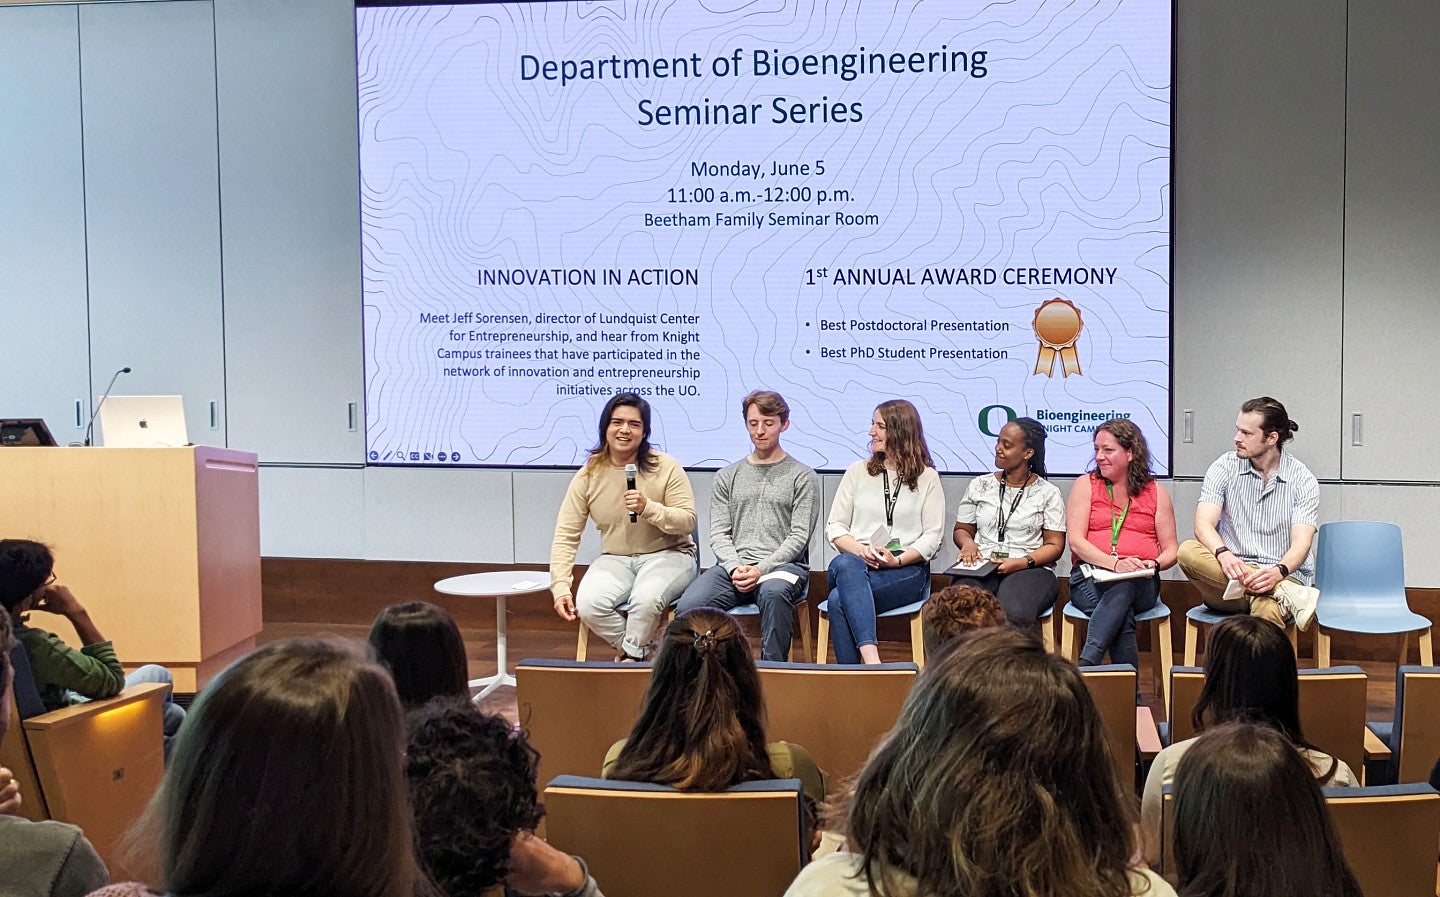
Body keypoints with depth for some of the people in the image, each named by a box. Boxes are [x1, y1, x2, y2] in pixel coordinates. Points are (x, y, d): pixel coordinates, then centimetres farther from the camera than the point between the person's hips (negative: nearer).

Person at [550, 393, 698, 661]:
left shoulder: (666, 467, -6)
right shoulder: (588, 475, 0)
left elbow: (687, 521, -6)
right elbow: (566, 534, -1)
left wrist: (648, 508, -24)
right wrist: (560, 587, -12)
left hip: (667, 554, -2)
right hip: (615, 559, 3)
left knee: (645, 598, -35)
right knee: (588, 604, -27)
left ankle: (631, 656, -6)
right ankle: (643, 653, -3)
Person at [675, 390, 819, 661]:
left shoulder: (802, 477, 11)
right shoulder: (727, 477, 21)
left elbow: (799, 536, 1)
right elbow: (719, 533, 12)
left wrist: (761, 569, -13)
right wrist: (735, 567, -9)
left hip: (782, 565, -2)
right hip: (733, 564, 3)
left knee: (774, 593, -40)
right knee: (688, 607, -27)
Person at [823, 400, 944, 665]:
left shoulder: (927, 477, 12)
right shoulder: (857, 472, 19)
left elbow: (932, 537, 4)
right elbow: (835, 527, 12)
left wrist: (897, 560, -14)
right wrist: (861, 551, -9)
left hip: (907, 569, -2)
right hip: (855, 563, 2)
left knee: (840, 600, -34)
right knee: (845, 564, -39)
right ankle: (871, 659, -50)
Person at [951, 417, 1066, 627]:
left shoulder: (1047, 493, 8)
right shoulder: (979, 486, 17)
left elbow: (1054, 546, 5)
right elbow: (962, 529, 22)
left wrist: (1023, 562, -13)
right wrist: (967, 543, -3)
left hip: (1029, 569, -2)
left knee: (1013, 614, -37)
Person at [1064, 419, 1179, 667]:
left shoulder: (1156, 493, 16)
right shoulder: (1085, 485, 11)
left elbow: (1171, 549, 14)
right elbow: (1076, 542, -1)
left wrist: (1155, 564, -11)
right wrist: (1115, 563, -17)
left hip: (1141, 583, 0)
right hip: (1090, 578, 0)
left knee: (1121, 590, -39)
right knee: (1122, 615, -37)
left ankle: (1084, 667, -49)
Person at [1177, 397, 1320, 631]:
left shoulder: (1303, 480, 2)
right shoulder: (1225, 467, 6)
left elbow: (1301, 543, -10)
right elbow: (1203, 524, -7)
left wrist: (1278, 572, -33)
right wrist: (1223, 554, -30)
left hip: (1281, 577, -4)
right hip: (1229, 577, 4)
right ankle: (1288, 595, -35)